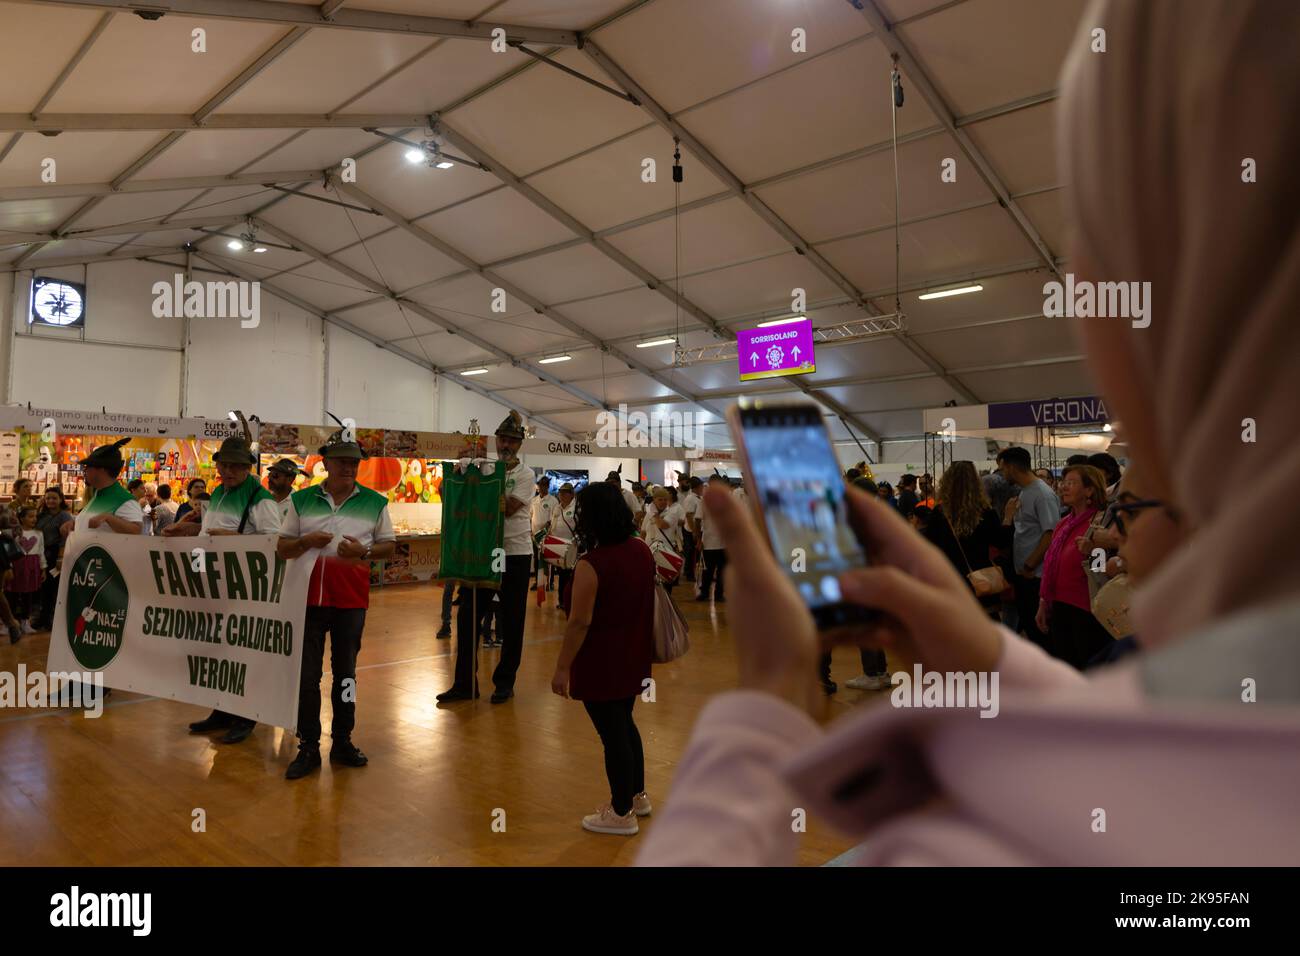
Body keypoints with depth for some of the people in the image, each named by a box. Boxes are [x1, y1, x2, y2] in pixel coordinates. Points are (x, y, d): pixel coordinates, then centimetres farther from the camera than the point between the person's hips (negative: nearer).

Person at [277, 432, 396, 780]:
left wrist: (364, 551, -14)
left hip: (351, 600, 0)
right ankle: (308, 747, 16)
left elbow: (389, 545, 5)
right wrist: (306, 542, -14)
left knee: (345, 672, 11)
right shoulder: (301, 500, 4)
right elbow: (282, 548, 7)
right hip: (309, 597, 1)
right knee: (307, 675, 4)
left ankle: (342, 742, 24)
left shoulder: (375, 502, 2)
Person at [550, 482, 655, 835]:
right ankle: (637, 796, 38)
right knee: (625, 723, 24)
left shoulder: (591, 565, -24)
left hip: (602, 661, -8)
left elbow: (579, 623, -22)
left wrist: (562, 667, -12)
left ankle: (622, 814, 21)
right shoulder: (642, 550, -1)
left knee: (612, 733, 6)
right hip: (632, 655, 8)